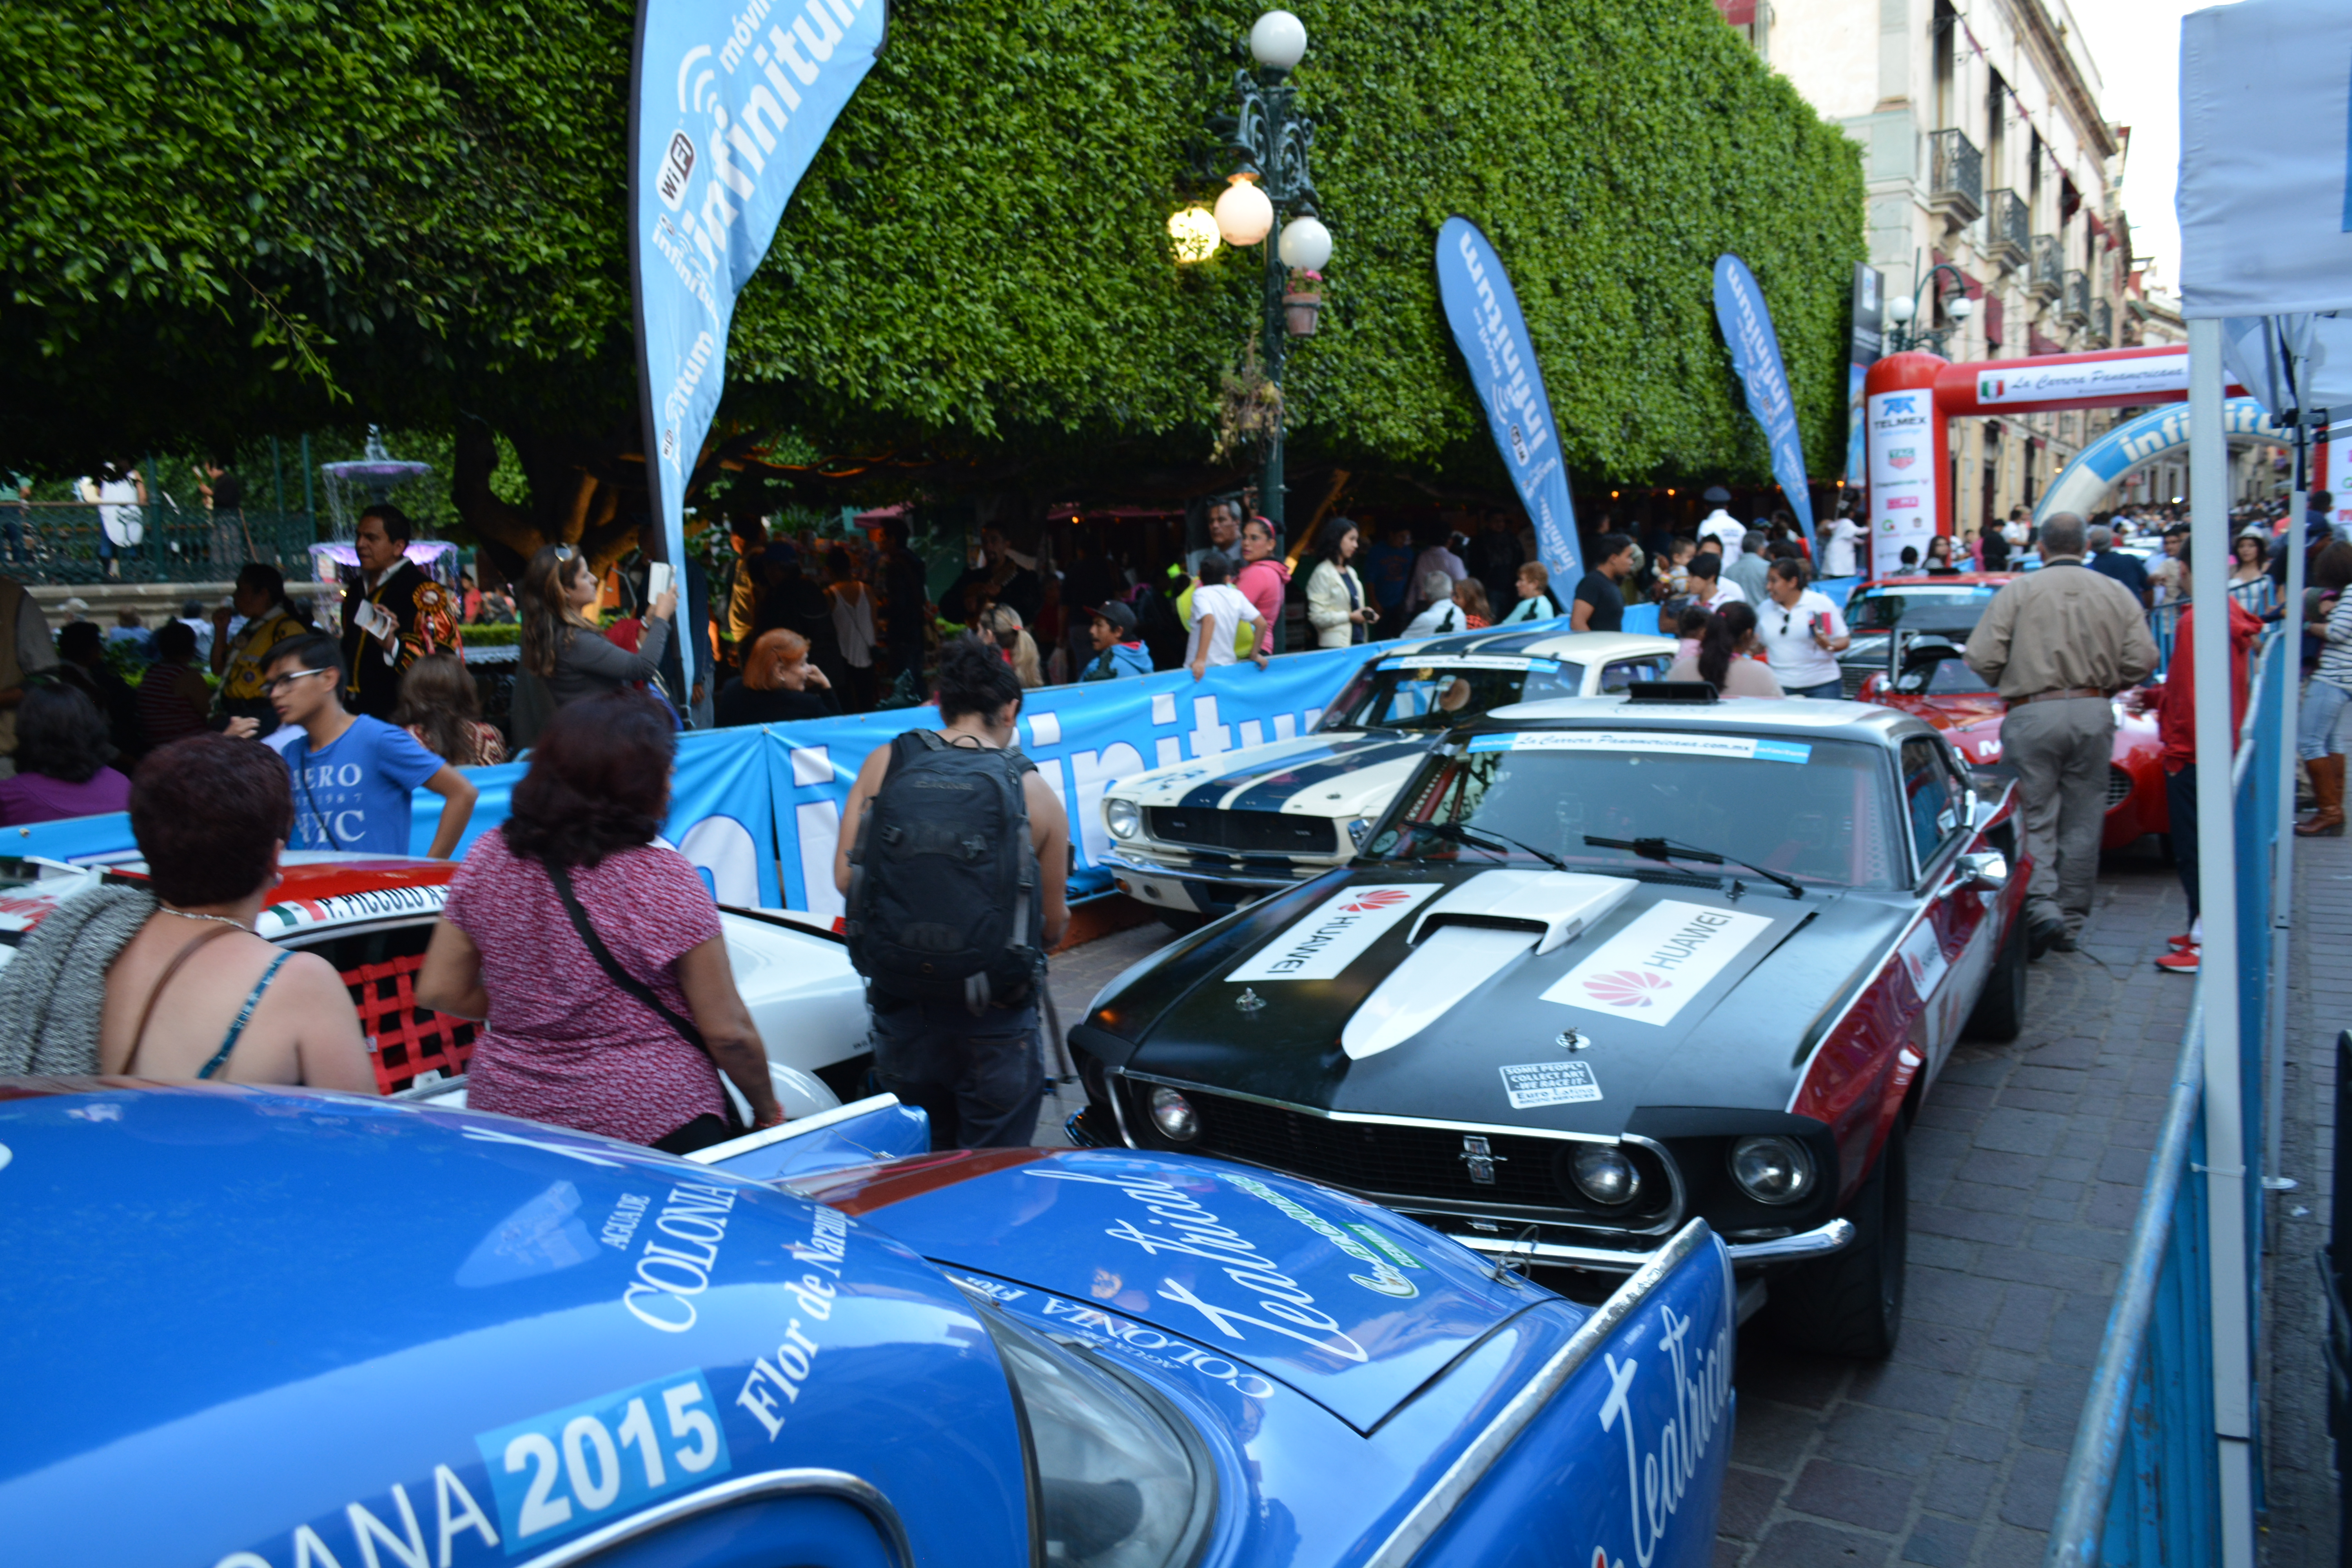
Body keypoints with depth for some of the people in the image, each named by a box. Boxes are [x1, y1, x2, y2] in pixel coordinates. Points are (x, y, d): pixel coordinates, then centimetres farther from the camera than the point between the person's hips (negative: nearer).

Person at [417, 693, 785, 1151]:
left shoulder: (488, 856, -2)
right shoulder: (663, 879, -16)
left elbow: (438, 992, 6)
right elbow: (728, 1032, -12)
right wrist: (768, 1111, 3)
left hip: (506, 1113, 6)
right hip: (649, 1126, -5)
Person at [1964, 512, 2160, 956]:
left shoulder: (2018, 591, -3)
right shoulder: (2117, 593, 6)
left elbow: (1982, 658, -9)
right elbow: (2142, 660, 0)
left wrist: (2012, 684, 11)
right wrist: (2103, 685, 17)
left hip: (2034, 715, -3)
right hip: (2095, 715, 3)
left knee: (2035, 819, 2)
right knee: (2082, 823, 9)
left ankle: (2041, 908, -15)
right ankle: (2071, 921, 15)